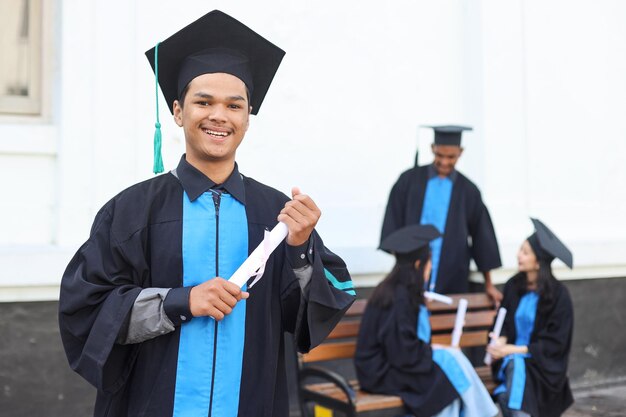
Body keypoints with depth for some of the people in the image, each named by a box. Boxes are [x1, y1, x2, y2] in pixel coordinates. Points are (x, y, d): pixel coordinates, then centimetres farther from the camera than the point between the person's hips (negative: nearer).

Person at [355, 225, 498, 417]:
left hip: (389, 362, 8)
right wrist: (433, 350, -8)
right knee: (451, 362, -12)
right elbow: (403, 352, -21)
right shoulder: (398, 298, -21)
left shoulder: (399, 291, 6)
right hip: (383, 373, -8)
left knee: (453, 358, -5)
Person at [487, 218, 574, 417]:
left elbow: (556, 343, -9)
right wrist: (501, 341, -11)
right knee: (513, 365, -28)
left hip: (542, 364, -3)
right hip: (512, 356, 3)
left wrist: (515, 350, -16)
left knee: (516, 365, -31)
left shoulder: (558, 294, -10)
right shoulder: (514, 286, 1)